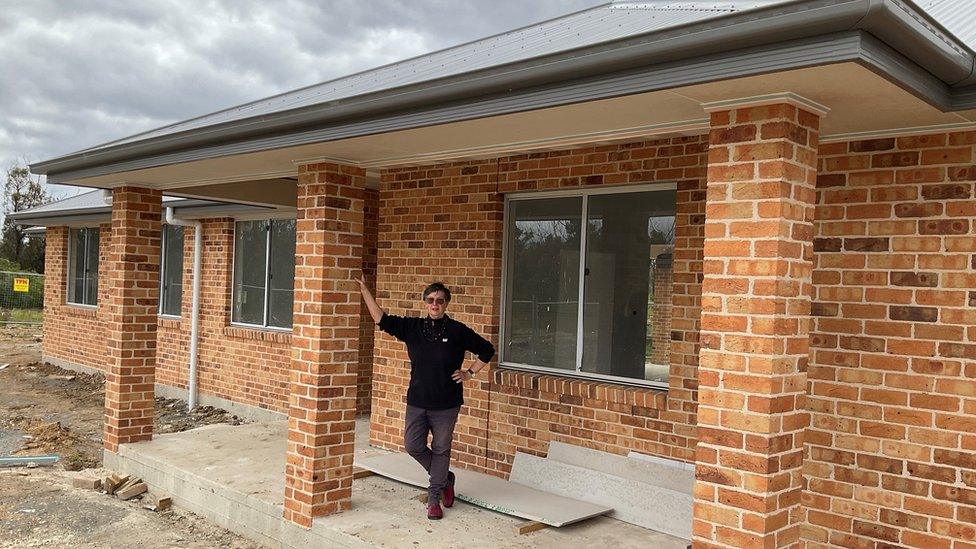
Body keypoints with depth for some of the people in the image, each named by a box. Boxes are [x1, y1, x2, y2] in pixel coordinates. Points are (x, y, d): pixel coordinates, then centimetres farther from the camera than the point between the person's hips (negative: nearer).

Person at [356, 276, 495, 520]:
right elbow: (380, 318, -2)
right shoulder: (412, 327, 1)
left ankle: (434, 499, 19)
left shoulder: (458, 331, -6)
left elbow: (487, 350, 4)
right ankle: (445, 478, 29)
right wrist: (364, 289, -6)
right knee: (413, 446, 4)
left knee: (441, 450, 6)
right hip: (417, 401, 3)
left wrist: (469, 373, -1)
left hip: (446, 404, -3)